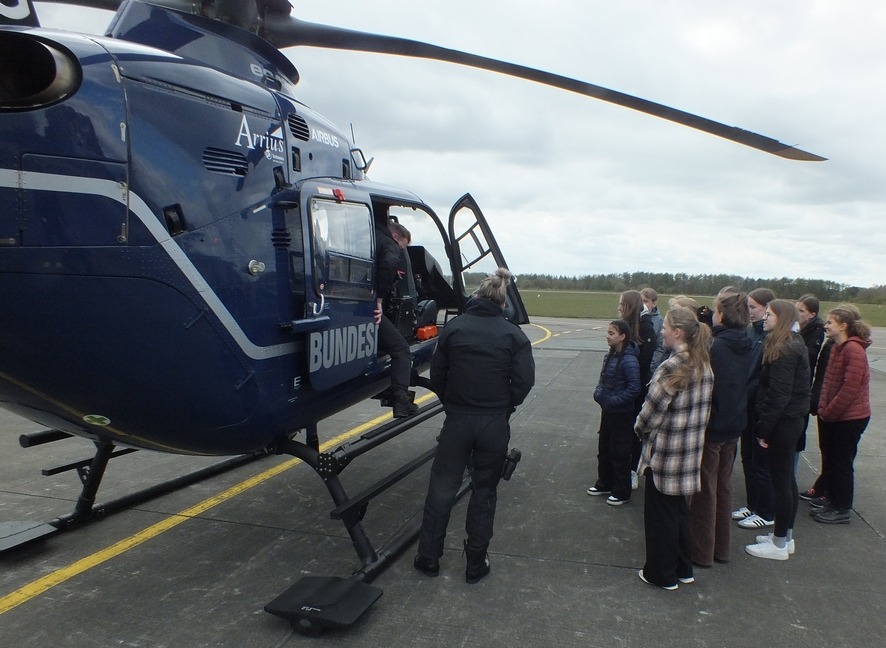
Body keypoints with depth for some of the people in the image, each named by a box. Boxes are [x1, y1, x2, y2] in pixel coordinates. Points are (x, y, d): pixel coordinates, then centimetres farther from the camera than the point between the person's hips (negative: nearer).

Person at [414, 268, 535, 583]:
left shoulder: (453, 328, -2)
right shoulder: (514, 335, -5)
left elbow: (437, 375, 1)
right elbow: (524, 380, -10)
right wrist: (504, 408, 5)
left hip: (457, 420, 0)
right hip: (495, 424, 0)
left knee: (441, 488, 13)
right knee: (484, 491, 13)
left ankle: (428, 556, 22)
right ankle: (476, 562, 21)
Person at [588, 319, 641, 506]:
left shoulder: (629, 360, -21)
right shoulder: (610, 356, 3)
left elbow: (634, 389, -22)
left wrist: (613, 400, -22)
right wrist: (598, 393, -1)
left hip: (622, 414, -8)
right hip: (607, 410, 8)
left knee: (619, 453, 5)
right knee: (604, 449, 19)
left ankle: (622, 492, 20)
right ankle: (605, 483, 36)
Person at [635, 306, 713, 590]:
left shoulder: (672, 367, -21)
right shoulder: (703, 365, 3)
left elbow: (652, 410, -17)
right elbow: (703, 407, 8)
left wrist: (640, 428, 1)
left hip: (665, 452, -8)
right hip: (690, 451, 8)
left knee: (660, 513, 8)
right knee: (679, 509, 21)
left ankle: (661, 573, 22)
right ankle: (683, 569, 34)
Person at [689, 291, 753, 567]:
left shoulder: (715, 347, -21)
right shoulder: (746, 346, 2)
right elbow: (746, 386, 11)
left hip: (711, 427, -7)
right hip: (734, 426, 7)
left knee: (704, 490, 5)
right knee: (723, 486, 18)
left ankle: (701, 551, 16)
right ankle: (721, 548, 30)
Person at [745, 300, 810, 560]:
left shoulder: (783, 351, -19)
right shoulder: (793, 345, 11)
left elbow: (778, 395, -22)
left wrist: (763, 428, -17)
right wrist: (765, 425, 12)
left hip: (783, 422, -10)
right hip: (793, 419, 10)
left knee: (780, 481, -1)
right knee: (787, 479, 17)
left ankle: (779, 544, 10)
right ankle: (786, 536, 29)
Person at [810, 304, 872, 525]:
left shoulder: (854, 350, -19)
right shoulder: (836, 347, 10)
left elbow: (851, 388, -23)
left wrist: (829, 412, -17)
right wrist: (823, 409, 6)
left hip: (849, 418, -9)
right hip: (832, 416, 9)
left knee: (841, 463, 3)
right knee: (829, 461, 16)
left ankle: (842, 510, 16)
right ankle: (832, 503, 30)